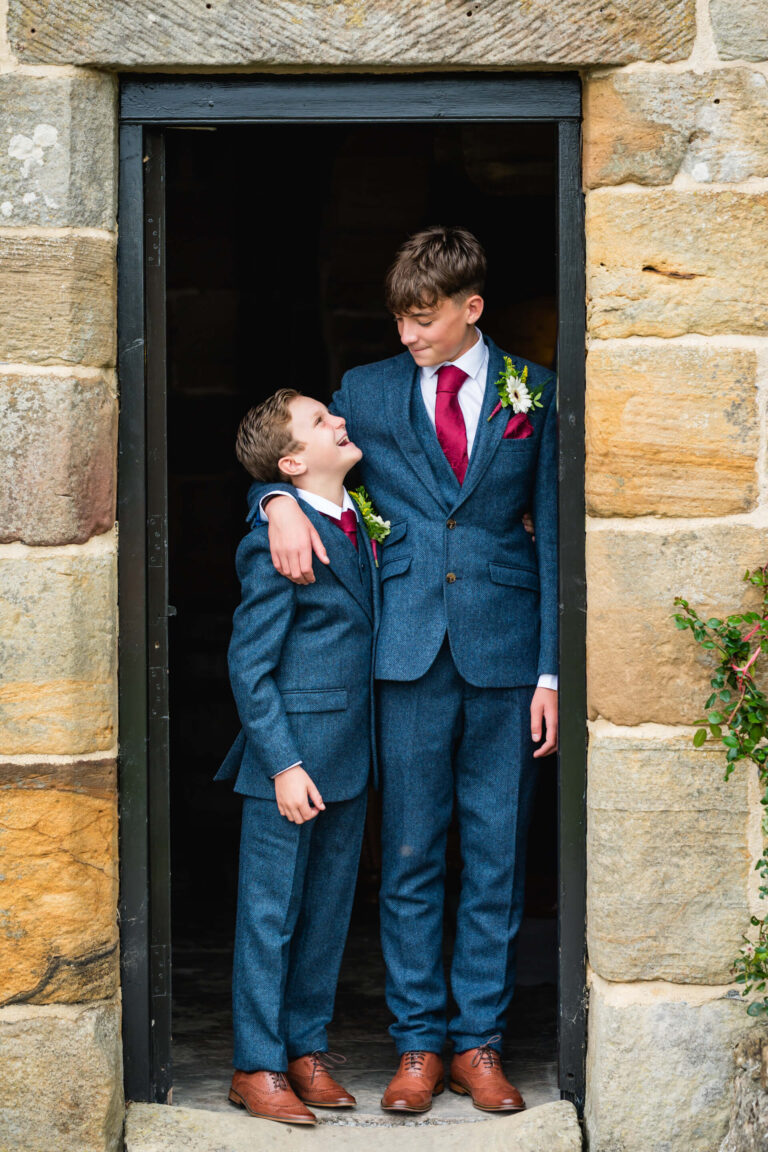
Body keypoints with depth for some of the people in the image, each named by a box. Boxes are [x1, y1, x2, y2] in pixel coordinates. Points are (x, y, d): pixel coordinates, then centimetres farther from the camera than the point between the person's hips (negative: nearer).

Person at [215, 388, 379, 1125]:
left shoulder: (358, 522, 10)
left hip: (349, 757, 8)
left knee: (328, 910, 14)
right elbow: (249, 666, -14)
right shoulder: (277, 543, -14)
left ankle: (307, 1047, 25)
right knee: (270, 912, 2)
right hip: (291, 755, -7)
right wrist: (283, 765, -17)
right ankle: (257, 1066, 11)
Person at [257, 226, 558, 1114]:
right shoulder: (368, 391, 8)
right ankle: (417, 1045, 12)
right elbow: (288, 458, 17)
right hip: (409, 651, 1)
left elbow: (553, 532, 5)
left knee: (496, 857, 4)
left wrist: (551, 671, -2)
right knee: (409, 857, 3)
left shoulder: (534, 392, 5)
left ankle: (479, 1041, 14)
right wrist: (281, 504, -9)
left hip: (504, 646, 0)